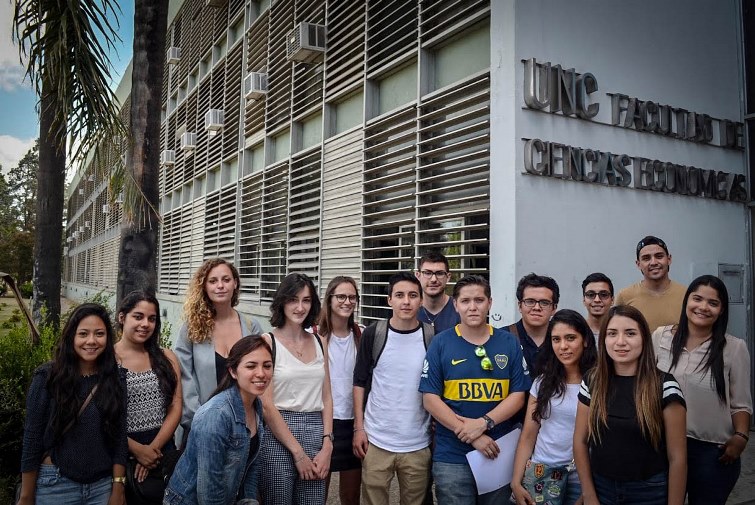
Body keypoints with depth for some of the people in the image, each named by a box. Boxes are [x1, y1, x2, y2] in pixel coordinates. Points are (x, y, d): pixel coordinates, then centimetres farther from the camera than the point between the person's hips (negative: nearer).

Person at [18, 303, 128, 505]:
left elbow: (120, 437, -1)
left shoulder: (116, 380, -2)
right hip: (55, 485, -2)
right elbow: (32, 439, -6)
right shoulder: (47, 377, -8)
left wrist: (118, 489, -3)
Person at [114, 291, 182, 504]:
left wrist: (153, 448, -10)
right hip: (121, 453, -3)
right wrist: (137, 449, -13)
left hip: (162, 451, 3)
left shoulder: (166, 358, 5)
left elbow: (175, 408, 1)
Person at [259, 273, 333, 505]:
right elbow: (266, 405, -11)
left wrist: (327, 445, -3)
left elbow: (326, 398, 9)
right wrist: (298, 452, -10)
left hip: (315, 432, 4)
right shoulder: (268, 342, -7)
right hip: (278, 435, -4)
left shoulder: (318, 342, 7)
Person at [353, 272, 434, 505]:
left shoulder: (433, 337, -4)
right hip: (376, 440, 0)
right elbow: (360, 382, 1)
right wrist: (359, 427, -3)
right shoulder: (373, 334, -5)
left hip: (418, 444, 1)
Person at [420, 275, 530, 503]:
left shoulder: (509, 343, 1)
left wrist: (483, 423, -16)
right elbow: (430, 399, -8)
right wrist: (472, 437, -14)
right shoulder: (440, 343, -4)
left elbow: (518, 395, -1)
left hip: (499, 454, 2)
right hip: (451, 457, -2)